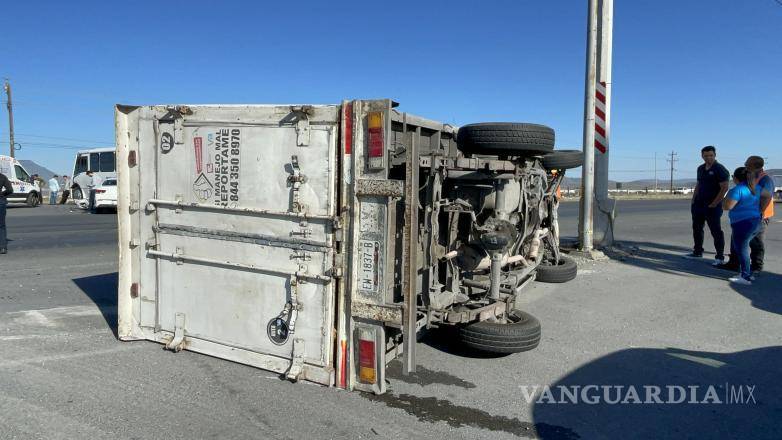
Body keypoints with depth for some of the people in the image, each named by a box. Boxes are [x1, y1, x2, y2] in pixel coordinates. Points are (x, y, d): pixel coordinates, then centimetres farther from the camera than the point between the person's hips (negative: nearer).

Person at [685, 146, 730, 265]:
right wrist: (693, 201, 11)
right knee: (697, 228, 14)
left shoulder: (720, 169, -10)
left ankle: (720, 257, 2)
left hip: (712, 207, -8)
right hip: (699, 204, 8)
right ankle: (697, 252, 26)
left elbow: (724, 188, -15)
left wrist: (714, 204, -17)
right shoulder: (701, 168, 12)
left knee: (716, 231, -4)